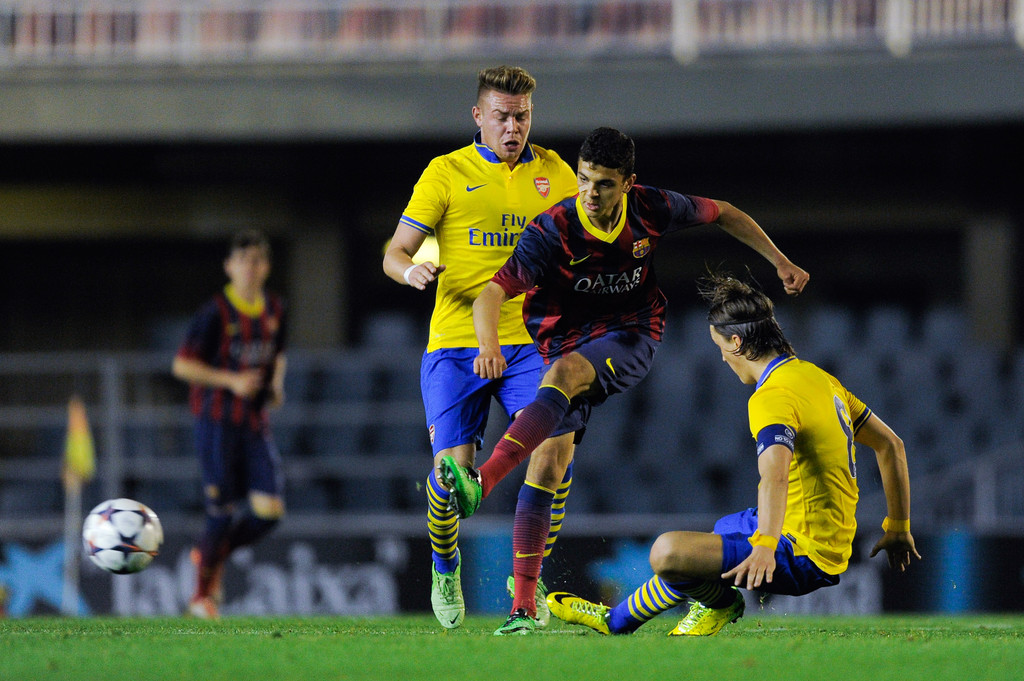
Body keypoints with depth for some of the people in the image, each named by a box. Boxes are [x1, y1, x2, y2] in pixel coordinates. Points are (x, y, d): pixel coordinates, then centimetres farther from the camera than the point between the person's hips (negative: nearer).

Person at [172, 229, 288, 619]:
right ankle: (202, 594, 15)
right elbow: (181, 365, -10)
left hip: (256, 423, 5)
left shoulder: (275, 310, 7)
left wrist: (277, 382, 3)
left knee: (269, 510, -7)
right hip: (217, 422, -5)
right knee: (223, 514, -5)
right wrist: (230, 381, -19)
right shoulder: (216, 313, -11)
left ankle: (212, 554, 20)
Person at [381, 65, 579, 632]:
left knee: (557, 447, -19)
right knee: (452, 467, -11)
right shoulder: (446, 172, 3)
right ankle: (444, 565, 22)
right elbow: (395, 251, 2)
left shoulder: (555, 174, 11)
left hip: (530, 341, 2)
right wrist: (411, 270, -21)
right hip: (456, 343, -2)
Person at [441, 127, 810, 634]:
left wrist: (780, 262, 12)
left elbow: (721, 213, 11)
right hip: (563, 341, 1)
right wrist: (489, 345, -44)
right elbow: (493, 292, -24)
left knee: (563, 373, -34)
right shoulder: (552, 231, -18)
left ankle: (482, 482, -50)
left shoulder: (650, 209, -9)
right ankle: (523, 604, -4)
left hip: (628, 341, -1)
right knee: (547, 467, -10)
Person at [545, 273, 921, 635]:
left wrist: (765, 545, -51)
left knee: (668, 552, -23)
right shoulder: (820, 378, 12)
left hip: (803, 557, -11)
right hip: (833, 548, 11)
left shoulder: (772, 397, -19)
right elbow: (890, 445, 20)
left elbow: (775, 472, -38)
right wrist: (897, 527, 26)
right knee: (726, 527, 40)